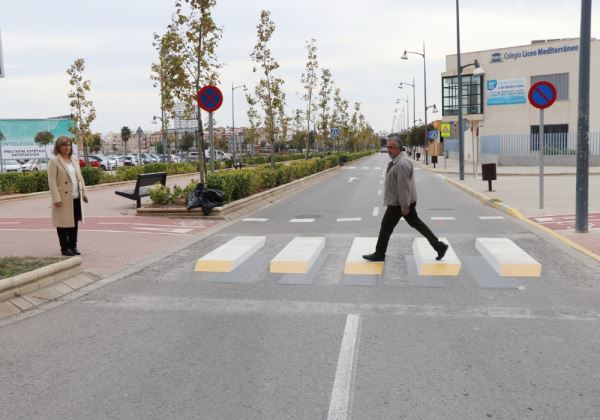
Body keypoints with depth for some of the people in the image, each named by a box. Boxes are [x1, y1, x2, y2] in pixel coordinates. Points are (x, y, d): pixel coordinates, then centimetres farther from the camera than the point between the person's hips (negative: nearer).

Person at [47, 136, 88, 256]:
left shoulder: (75, 160, 14)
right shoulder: (54, 161, -7)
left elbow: (80, 177, 17)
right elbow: (52, 182, -12)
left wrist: (83, 192, 10)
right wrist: (56, 198, -18)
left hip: (76, 197, 6)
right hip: (63, 198, -6)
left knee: (74, 222, 11)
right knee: (64, 223, 2)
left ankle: (73, 246, 22)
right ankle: (65, 248, 11)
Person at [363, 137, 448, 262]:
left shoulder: (402, 164, -22)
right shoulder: (396, 161, 11)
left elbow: (403, 186, -24)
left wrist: (404, 206, -23)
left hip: (398, 203, -10)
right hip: (402, 201, 10)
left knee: (386, 227, 3)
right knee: (416, 223, 14)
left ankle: (379, 254, 16)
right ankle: (439, 246, 16)